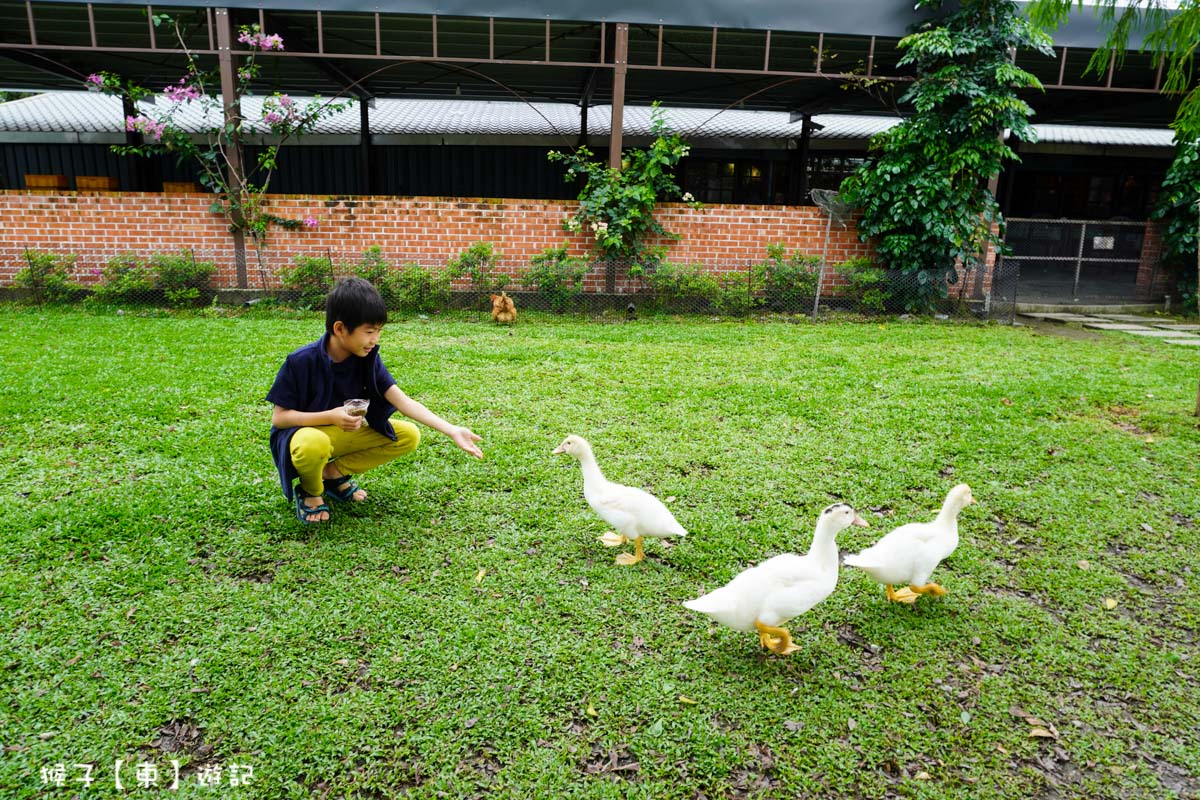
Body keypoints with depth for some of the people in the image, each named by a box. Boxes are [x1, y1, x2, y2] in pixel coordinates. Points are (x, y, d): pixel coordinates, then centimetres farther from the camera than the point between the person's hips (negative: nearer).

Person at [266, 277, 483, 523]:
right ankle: (309, 491, -5)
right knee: (314, 445, -41)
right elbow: (278, 417, -16)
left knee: (409, 435, -11)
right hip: (302, 432, -5)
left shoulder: (368, 358, -10)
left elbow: (402, 401, -17)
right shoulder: (301, 362, -22)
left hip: (344, 433, 5)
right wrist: (331, 417, -31)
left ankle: (333, 473, 2)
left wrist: (452, 431, -29)